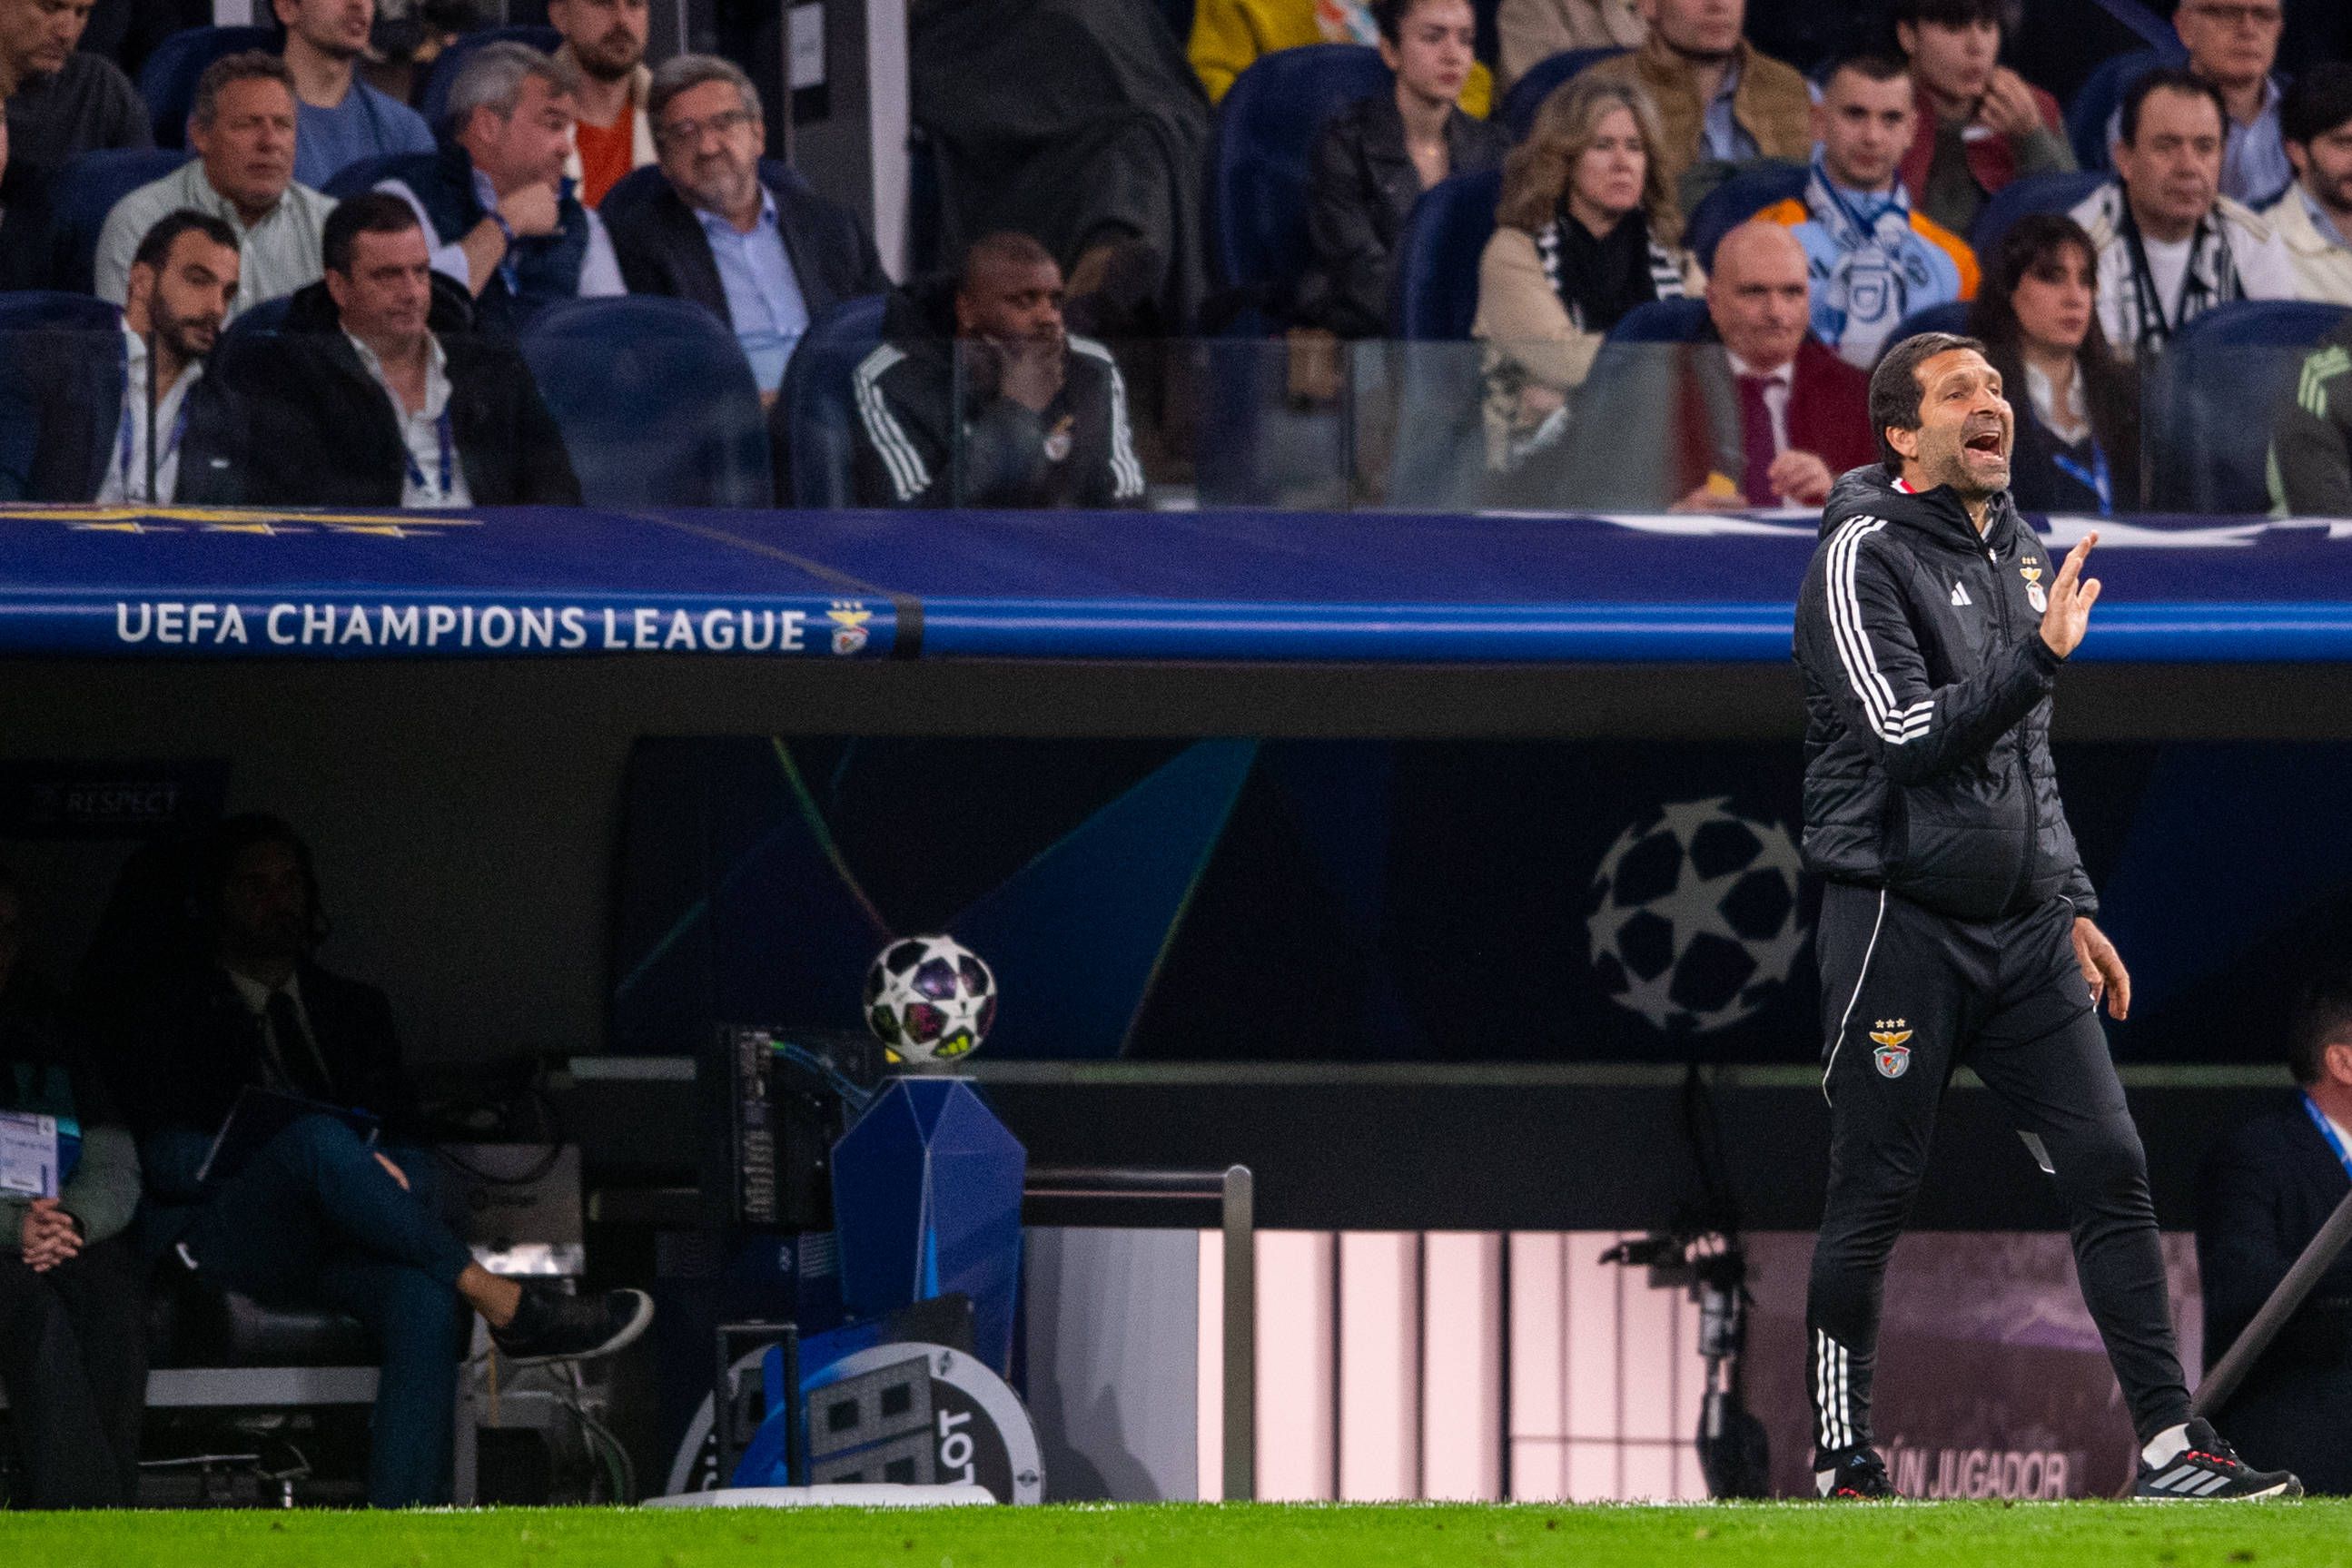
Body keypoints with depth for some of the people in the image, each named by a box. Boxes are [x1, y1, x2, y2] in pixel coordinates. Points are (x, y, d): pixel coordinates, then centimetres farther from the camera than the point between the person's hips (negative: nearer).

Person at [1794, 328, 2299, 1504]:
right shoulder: (1865, 556, -9)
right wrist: (2043, 654, -23)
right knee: (1873, 1197, -2)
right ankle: (1841, 1464, 8)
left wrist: (2073, 908, 20)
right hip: (1899, 921, -7)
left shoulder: (2019, 556, 16)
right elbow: (1907, 735, -19)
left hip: (2020, 927, 7)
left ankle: (2171, 1448, -2)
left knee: (2108, 1166, -2)